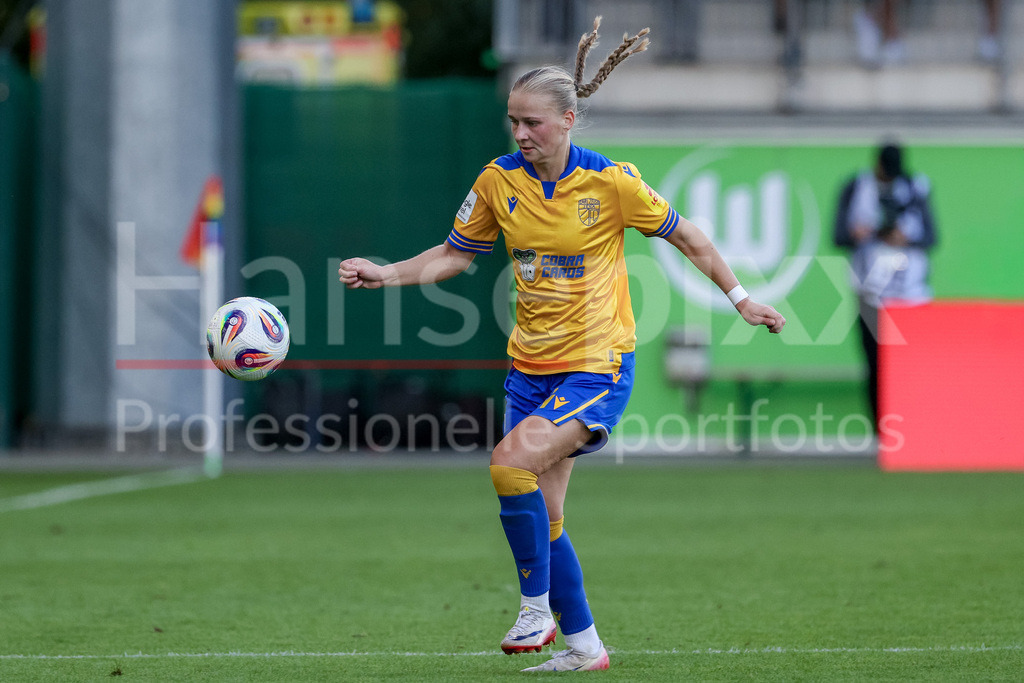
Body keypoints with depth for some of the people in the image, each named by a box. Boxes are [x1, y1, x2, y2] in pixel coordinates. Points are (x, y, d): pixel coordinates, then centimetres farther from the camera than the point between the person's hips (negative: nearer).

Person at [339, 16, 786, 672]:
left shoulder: (610, 180, -12)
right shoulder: (498, 180, -1)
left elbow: (684, 234, 0)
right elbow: (454, 254, 11)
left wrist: (741, 298, 5)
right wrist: (387, 273, -3)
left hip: (598, 367, -5)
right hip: (531, 368, 6)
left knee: (512, 461, -26)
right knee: (542, 518, 7)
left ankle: (537, 609, -11)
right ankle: (584, 647, 21)